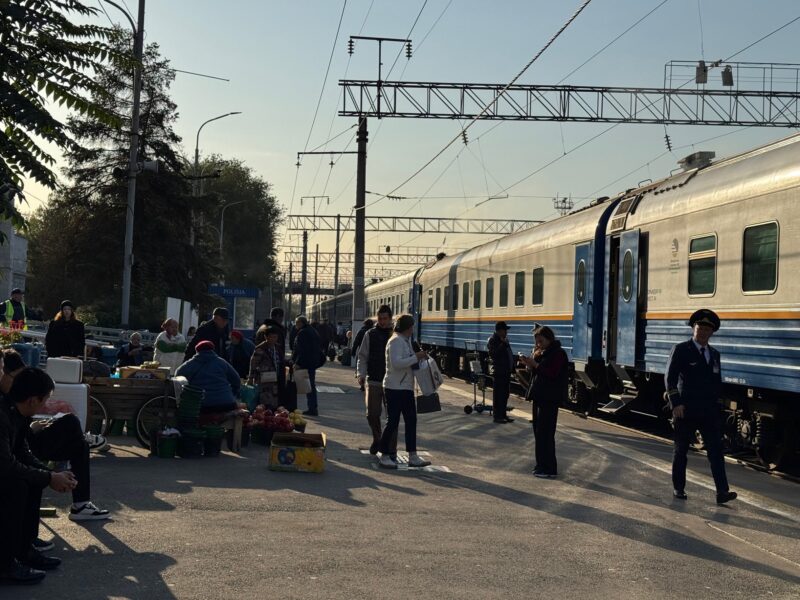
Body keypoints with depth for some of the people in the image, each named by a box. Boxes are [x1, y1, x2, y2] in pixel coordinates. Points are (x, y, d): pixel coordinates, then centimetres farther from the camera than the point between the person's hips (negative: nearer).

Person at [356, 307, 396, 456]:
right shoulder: (370, 335, 4)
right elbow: (363, 357, 5)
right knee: (372, 414, 1)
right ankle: (377, 439, 27)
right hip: (373, 381, 0)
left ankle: (391, 449, 10)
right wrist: (361, 374, -9)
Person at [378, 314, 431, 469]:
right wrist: (416, 357, -23)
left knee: (411, 421, 10)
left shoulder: (405, 340, 16)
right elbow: (396, 363, -26)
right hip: (395, 388, -10)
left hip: (406, 387, 10)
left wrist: (419, 357, 9)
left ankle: (413, 456, 15)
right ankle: (385, 456, 6)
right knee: (393, 422, -4)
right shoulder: (396, 341, -15)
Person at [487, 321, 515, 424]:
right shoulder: (493, 340, -12)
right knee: (498, 395, -3)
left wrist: (512, 366, 16)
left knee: (505, 393, 14)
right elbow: (493, 354, -25)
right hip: (499, 372, -9)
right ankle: (497, 416, 1)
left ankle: (503, 414, 22)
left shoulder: (504, 339, 14)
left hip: (506, 371, 9)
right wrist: (503, 344, -24)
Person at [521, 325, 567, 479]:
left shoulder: (558, 353, -11)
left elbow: (552, 373, -21)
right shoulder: (543, 352, 17)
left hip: (550, 398, -10)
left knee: (545, 433, -9)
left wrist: (535, 364, -21)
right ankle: (542, 465, 20)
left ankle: (549, 469, -5)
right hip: (539, 396, 10)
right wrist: (530, 363, 1)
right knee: (538, 431, 12)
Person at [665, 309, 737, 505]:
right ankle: (678, 488, 18)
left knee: (716, 450, -6)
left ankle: (722, 492, -11)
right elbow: (670, 378, -8)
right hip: (685, 410, -4)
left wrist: (715, 404, 12)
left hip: (709, 411, 4)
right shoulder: (680, 350, -3)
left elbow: (717, 381, 19)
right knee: (681, 450, 7)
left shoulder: (714, 354, 15)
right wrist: (675, 404, -16)